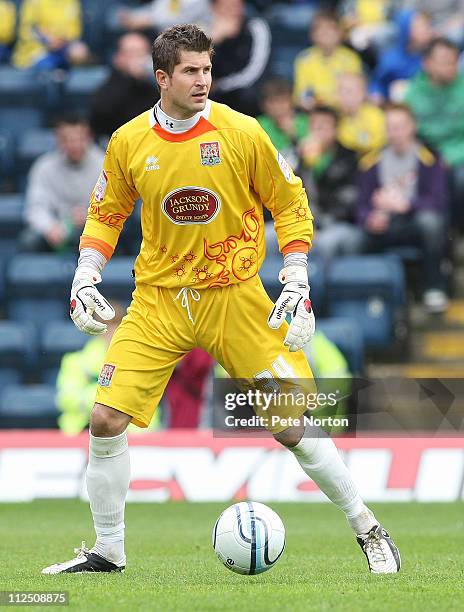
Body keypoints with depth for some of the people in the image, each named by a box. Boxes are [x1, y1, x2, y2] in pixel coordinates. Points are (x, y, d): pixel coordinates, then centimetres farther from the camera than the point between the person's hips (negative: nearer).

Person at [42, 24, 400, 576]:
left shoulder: (242, 133, -8)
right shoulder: (128, 143, -2)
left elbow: (290, 205, 2)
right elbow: (106, 215, 14)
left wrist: (296, 285, -5)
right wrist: (84, 279, 1)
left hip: (234, 297, -2)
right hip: (158, 299, 2)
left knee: (292, 427, -7)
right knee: (106, 419, -9)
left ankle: (369, 533, 11)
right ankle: (108, 552, 8)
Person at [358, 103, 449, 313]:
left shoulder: (428, 158, -4)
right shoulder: (373, 162, 7)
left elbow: (438, 202, -12)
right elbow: (363, 207, 5)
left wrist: (405, 204, -24)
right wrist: (371, 219, -18)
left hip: (417, 224, -2)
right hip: (384, 228, 2)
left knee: (430, 219, -37)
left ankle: (434, 289, -27)